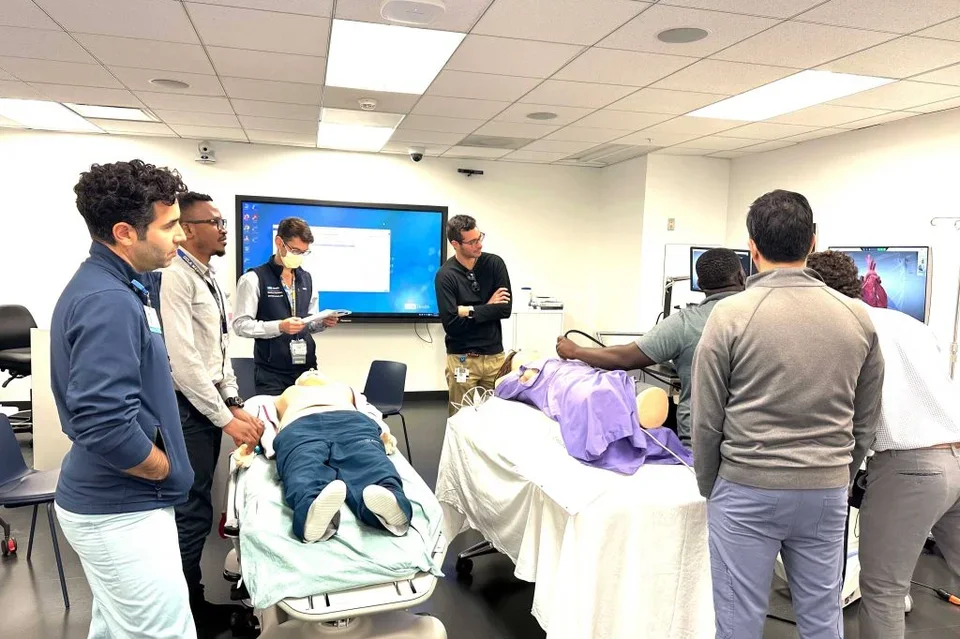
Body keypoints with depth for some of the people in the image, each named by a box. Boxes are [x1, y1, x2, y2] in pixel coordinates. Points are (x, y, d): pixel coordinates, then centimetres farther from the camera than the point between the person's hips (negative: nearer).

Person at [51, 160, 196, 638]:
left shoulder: (107, 285, 8)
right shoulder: (109, 300, -24)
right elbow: (107, 427, -31)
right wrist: (167, 470, -13)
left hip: (110, 501, 10)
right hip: (122, 510, -10)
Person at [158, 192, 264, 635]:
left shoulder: (209, 278, 12)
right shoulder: (175, 277, -17)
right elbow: (183, 361, -22)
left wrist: (235, 404, 9)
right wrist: (227, 419, -19)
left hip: (209, 404, 9)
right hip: (185, 408, -9)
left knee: (196, 508, 17)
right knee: (193, 512, 1)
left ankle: (194, 602, 30)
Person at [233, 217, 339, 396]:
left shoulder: (307, 279, 12)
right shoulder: (254, 279, -5)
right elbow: (240, 325, -11)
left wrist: (322, 322, -3)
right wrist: (280, 327, -22)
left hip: (306, 368, 5)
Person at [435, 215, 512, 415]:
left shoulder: (494, 263, -1)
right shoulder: (445, 275, -9)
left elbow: (505, 309, -7)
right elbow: (451, 324, -16)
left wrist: (470, 311, -12)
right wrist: (488, 307, -9)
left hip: (495, 355, 2)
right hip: (462, 359, -2)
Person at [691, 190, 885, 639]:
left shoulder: (732, 314, -13)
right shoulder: (858, 318, 0)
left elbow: (706, 419, -8)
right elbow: (866, 420, 8)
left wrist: (709, 487, 6)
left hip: (747, 489, -4)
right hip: (826, 492, 4)